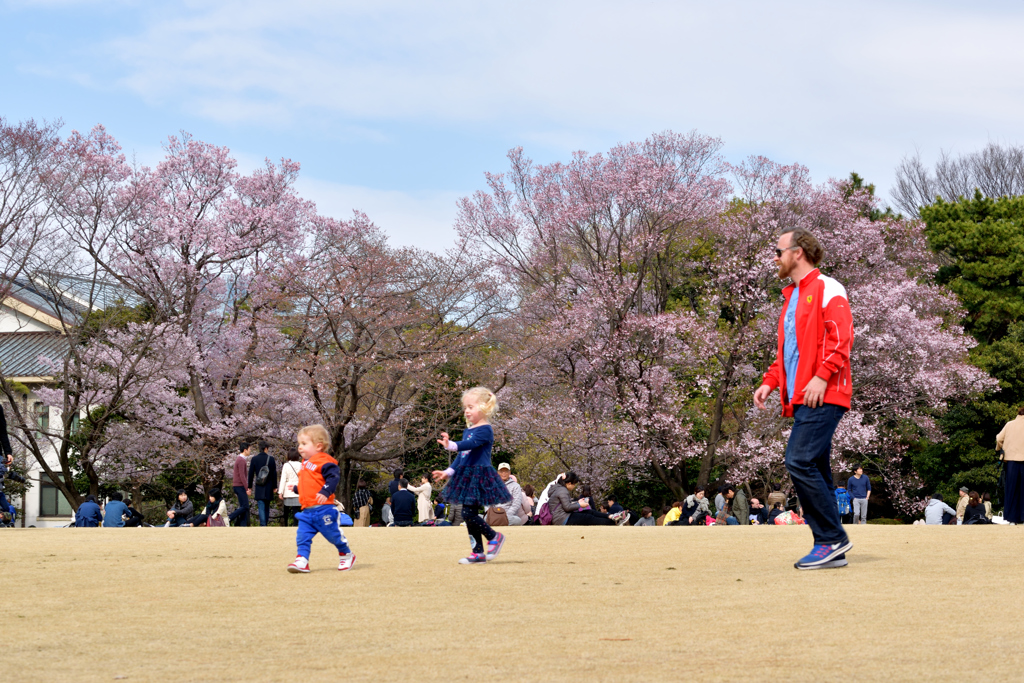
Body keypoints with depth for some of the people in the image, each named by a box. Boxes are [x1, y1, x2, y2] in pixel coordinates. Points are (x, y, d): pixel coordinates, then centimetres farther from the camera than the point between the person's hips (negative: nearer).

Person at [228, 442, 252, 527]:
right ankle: (228, 518, -11)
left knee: (244, 507, 6)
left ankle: (243, 526, 3)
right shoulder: (241, 460, -15)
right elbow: (242, 476, -21)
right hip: (240, 486, -10)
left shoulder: (240, 459, 17)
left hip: (238, 487, 10)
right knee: (245, 507, -11)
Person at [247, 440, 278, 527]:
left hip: (258, 487, -1)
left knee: (261, 507, -4)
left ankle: (263, 524, -16)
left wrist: (249, 487, 8)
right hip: (268, 487, 1)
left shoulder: (254, 459, -3)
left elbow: (251, 473, 0)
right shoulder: (271, 459, -4)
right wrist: (275, 486, 7)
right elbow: (274, 473, -1)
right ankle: (265, 522, 21)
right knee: (267, 506, 16)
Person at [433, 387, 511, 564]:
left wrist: (452, 445, -46)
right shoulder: (468, 430, 16)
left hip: (479, 474, -9)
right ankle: (478, 553, 14)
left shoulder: (485, 430, -12)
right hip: (466, 476, 9)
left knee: (468, 514, -14)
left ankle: (494, 537, 4)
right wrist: (448, 472, 19)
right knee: (469, 515, 8)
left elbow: (471, 443, -30)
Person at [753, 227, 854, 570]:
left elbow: (841, 338, -14)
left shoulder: (827, 289, -3)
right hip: (801, 398, 9)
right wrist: (770, 382, 15)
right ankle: (832, 551, 9)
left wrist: (821, 377, -22)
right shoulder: (791, 296, 24)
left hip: (823, 396, -9)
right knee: (816, 472, 7)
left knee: (799, 462, -18)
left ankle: (832, 538, -12)